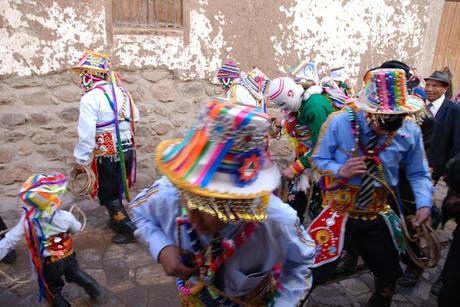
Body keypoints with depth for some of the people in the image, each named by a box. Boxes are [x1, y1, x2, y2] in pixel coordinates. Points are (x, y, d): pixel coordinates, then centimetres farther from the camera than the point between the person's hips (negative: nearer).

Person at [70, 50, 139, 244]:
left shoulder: (90, 97, -16)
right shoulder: (122, 91, 5)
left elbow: (86, 134, -19)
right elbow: (135, 117, 16)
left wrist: (80, 161, -12)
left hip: (107, 155, -7)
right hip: (128, 150, 7)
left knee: (108, 195, 9)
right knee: (117, 191, 23)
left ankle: (129, 229, 12)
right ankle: (117, 220, 39)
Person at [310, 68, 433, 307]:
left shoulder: (411, 132, -9)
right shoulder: (339, 123, -17)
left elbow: (418, 174, 2)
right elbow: (318, 160, -8)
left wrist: (424, 204, -14)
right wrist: (340, 170, -27)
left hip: (379, 218, 4)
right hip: (339, 213, -3)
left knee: (389, 276, 22)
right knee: (318, 273, -6)